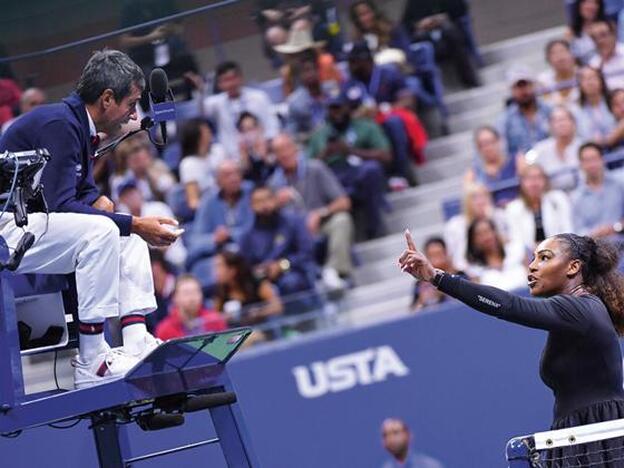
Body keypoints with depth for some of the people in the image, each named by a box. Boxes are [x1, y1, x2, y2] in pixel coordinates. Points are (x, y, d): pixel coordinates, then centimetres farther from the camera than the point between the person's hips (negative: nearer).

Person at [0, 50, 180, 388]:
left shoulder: (78, 125, 12)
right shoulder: (58, 124, -19)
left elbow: (84, 190, 22)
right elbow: (60, 205, -24)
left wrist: (98, 202, -3)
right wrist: (133, 224, -23)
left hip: (28, 225, 11)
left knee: (130, 235, 10)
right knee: (100, 230, -28)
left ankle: (136, 343, -4)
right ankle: (90, 363, -26)